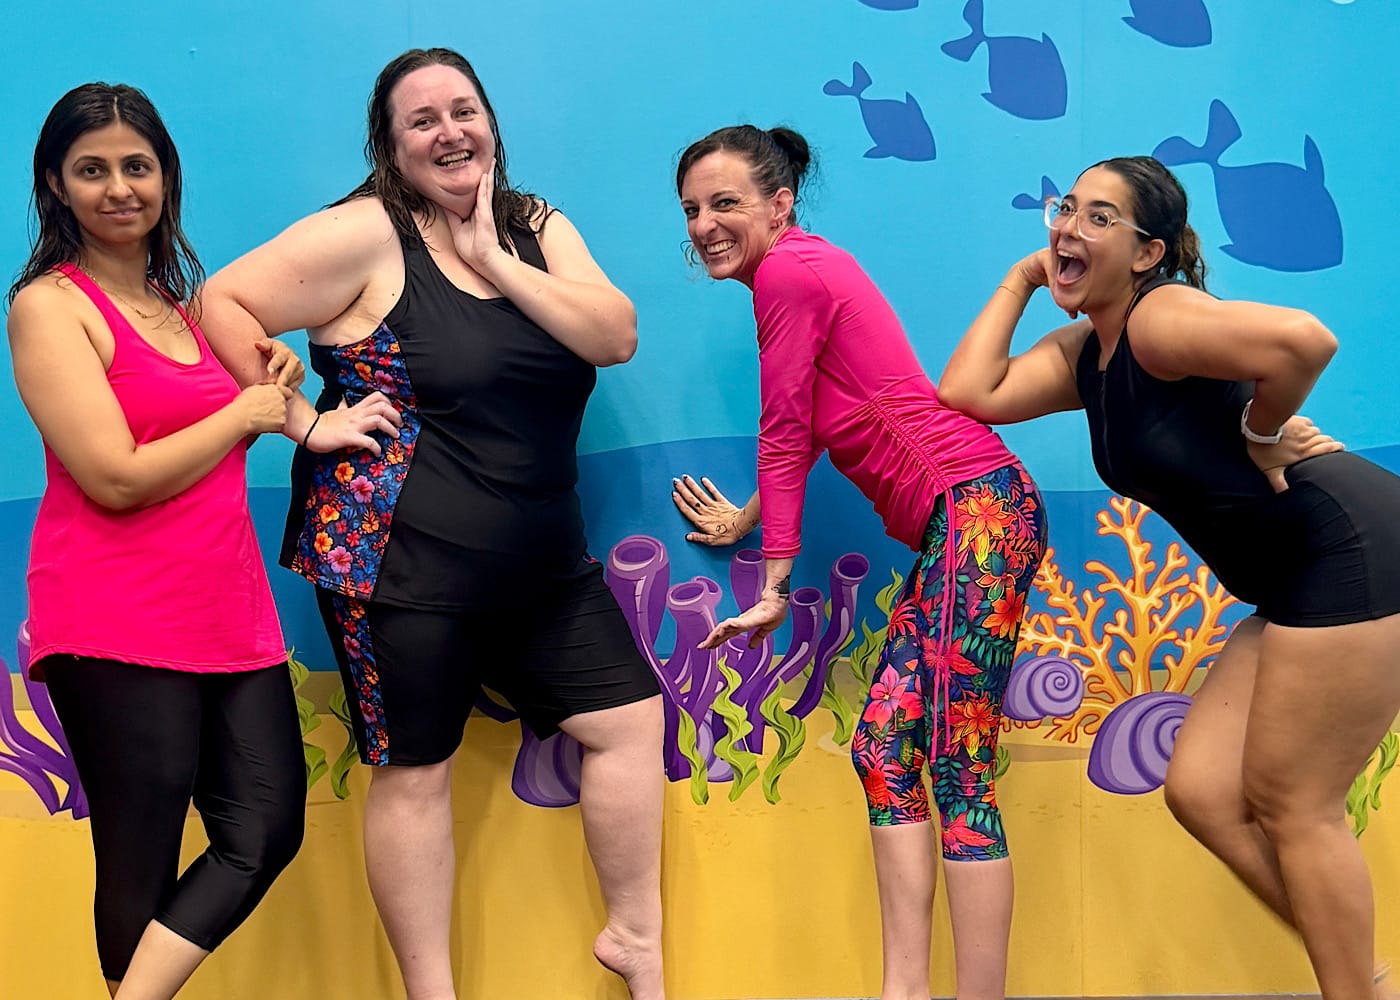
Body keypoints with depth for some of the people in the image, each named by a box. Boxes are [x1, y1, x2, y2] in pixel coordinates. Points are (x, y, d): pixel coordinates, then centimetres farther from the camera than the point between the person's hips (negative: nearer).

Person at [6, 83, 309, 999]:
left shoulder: (182, 297, 15)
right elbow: (118, 478, -17)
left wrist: (272, 389, 5)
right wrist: (243, 413, -6)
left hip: (229, 605, 7)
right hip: (119, 625, -7)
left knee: (267, 832, 2)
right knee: (143, 867, 1)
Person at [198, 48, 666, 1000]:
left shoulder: (539, 229, 8)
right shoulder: (366, 234, -9)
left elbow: (617, 335, -5)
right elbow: (225, 304, -12)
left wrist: (496, 261, -12)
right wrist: (306, 425, -13)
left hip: (541, 558, 6)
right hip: (401, 558, -6)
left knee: (630, 718, 7)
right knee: (415, 772, 3)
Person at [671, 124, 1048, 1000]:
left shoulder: (789, 271, -7)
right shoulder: (806, 270, 21)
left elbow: (785, 435, -4)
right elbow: (800, 436, 30)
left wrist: (776, 583, 1)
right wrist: (744, 521, 42)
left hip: (978, 507, -10)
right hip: (957, 523, 10)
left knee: (959, 773, -12)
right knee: (884, 748, 6)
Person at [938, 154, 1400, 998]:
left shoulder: (1159, 317, -15)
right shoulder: (1081, 354, 12)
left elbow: (1303, 338, -33)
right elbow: (969, 393, -1)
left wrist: (1261, 434, -16)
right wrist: (1020, 279, 6)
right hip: (1299, 584, 10)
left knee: (1293, 808, -1)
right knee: (1202, 793, 9)